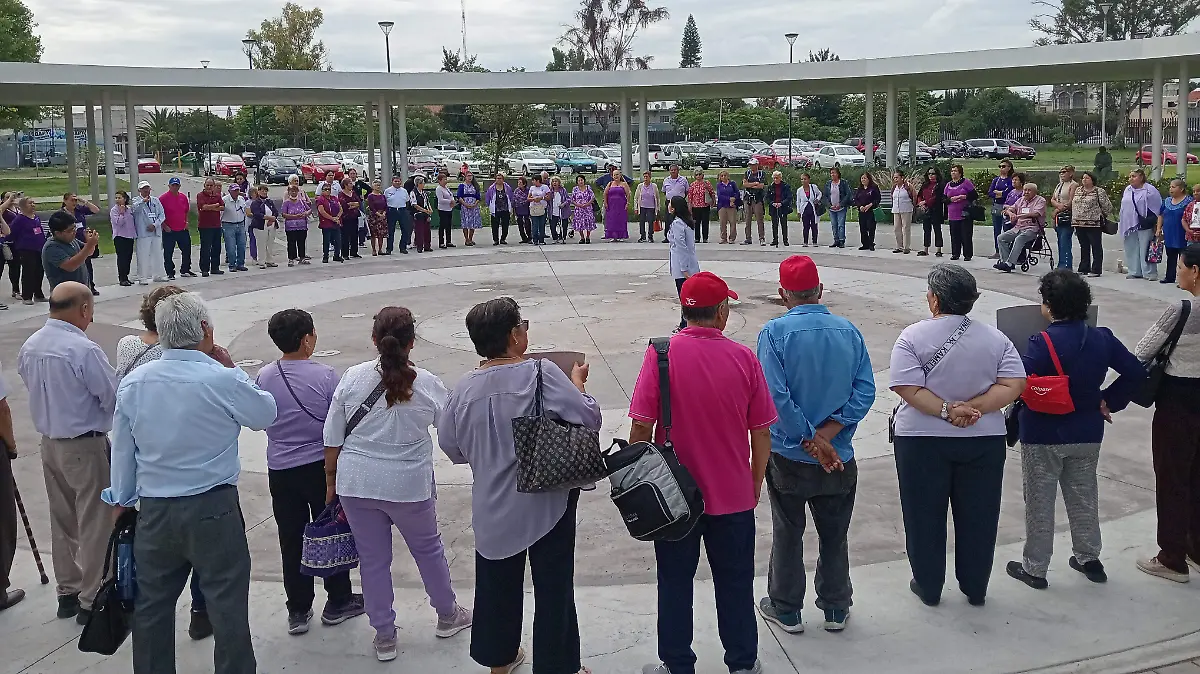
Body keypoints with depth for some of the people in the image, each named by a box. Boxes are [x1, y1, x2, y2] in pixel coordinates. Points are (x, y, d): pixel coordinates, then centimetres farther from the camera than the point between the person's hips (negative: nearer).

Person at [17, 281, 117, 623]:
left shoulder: (29, 346, 1)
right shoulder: (84, 350, -24)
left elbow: (36, 389, 12)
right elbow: (114, 398, -18)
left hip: (49, 441, 8)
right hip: (85, 446, -8)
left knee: (62, 520, 18)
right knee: (94, 523, 4)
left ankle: (67, 591, 30)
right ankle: (91, 600, 11)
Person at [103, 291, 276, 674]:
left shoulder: (133, 382, -1)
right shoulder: (224, 380, -17)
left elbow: (122, 451, 10)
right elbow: (266, 414, 1)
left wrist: (123, 499, 24)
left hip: (153, 511, 5)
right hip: (213, 510, -5)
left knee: (152, 606, 17)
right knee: (227, 605, 5)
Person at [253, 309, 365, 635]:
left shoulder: (264, 377, -6)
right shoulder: (325, 375, -15)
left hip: (280, 470, 3)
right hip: (321, 466, -2)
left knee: (291, 540, 11)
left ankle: (298, 611, 20)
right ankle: (338, 602, 24)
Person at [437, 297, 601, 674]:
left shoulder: (464, 389, -4)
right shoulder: (540, 374, -19)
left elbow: (452, 448, 8)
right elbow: (589, 418, -19)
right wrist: (578, 382, -3)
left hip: (493, 508, 5)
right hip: (546, 502, -4)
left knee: (497, 584, 20)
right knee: (553, 586, 10)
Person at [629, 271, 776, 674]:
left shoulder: (661, 354, -13)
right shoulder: (744, 358, -9)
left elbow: (641, 427, -13)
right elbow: (761, 433, -3)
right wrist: (755, 483, 12)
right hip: (734, 496, 1)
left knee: (675, 584, 14)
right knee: (735, 583, 17)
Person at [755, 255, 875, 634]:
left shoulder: (775, 332, -15)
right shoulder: (849, 332, -4)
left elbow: (777, 396, -21)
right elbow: (865, 392, -9)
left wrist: (810, 441, -13)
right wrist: (826, 434, -12)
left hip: (789, 457, -2)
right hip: (840, 457, 3)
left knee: (788, 535, 14)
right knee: (834, 536, 18)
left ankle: (787, 610, 27)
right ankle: (836, 610, 31)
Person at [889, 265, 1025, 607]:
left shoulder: (913, 336, -12)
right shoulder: (995, 338, -1)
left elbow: (910, 389, -20)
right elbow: (1013, 385, -9)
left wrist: (947, 410, -16)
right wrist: (973, 408, -14)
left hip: (923, 440, -3)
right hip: (983, 441, 3)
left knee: (925, 516, 11)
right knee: (977, 516, 14)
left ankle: (928, 587, 22)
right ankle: (975, 589, 26)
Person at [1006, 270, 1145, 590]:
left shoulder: (1042, 343, -21)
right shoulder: (1102, 339, -2)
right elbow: (1135, 372, 2)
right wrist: (1109, 401, 8)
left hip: (1044, 436, -5)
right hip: (1087, 434, 5)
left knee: (1039, 504, 7)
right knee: (1083, 497, 21)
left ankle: (1034, 568, 17)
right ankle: (1089, 559, 33)